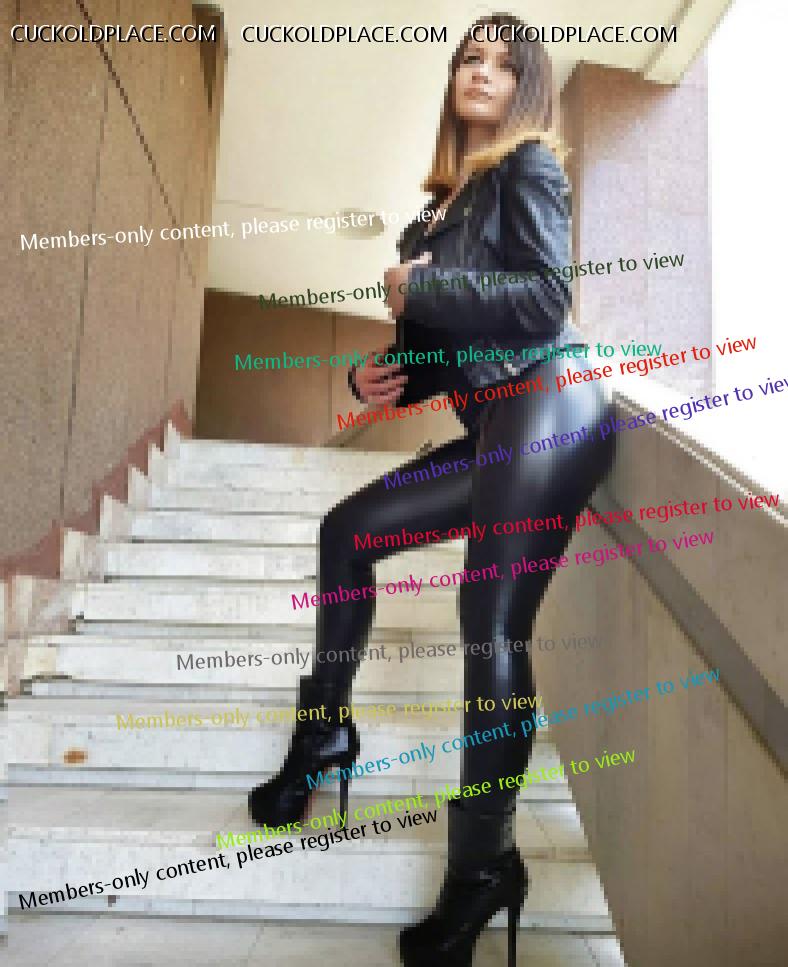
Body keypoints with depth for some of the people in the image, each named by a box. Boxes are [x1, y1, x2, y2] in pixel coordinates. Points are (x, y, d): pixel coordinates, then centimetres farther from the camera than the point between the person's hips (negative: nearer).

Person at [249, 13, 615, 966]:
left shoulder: (529, 166, 4)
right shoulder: (440, 207, 23)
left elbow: (546, 298, -12)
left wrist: (416, 288, -7)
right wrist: (378, 377, 2)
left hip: (546, 404, -8)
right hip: (497, 421, 8)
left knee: (491, 622, -15)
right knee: (348, 529, 10)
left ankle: (483, 866, -3)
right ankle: (324, 729, 23)